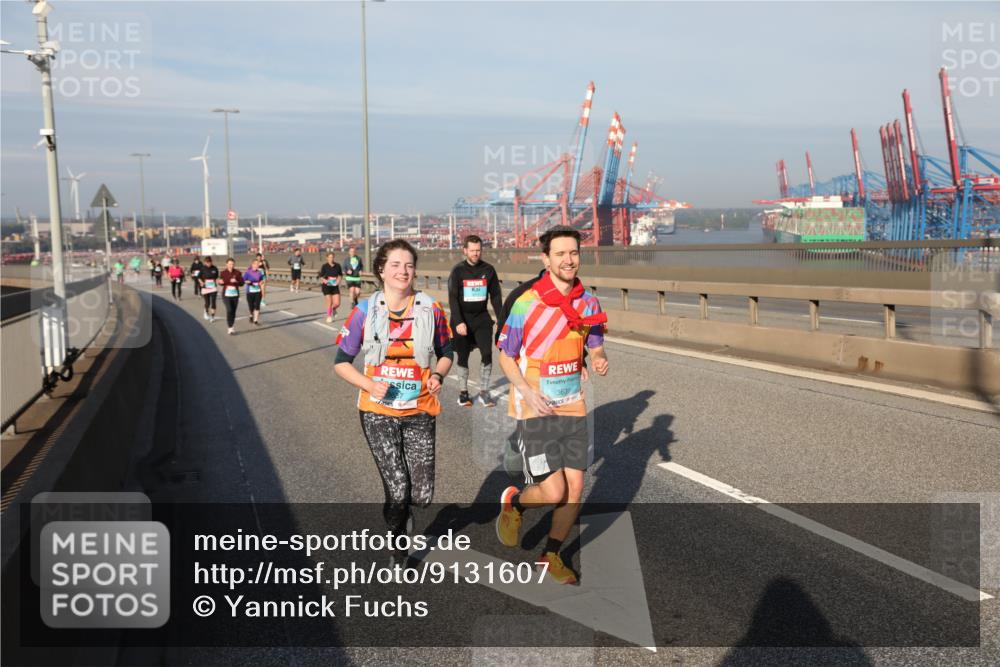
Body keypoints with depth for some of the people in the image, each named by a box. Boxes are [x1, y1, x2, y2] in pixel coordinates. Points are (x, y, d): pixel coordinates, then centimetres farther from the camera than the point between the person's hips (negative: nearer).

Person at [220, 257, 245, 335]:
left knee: (233, 311, 10)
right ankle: (230, 328, -10)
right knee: (229, 310, -15)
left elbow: (242, 283, -2)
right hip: (226, 294, -2)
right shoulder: (223, 273, -2)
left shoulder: (237, 273, -1)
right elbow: (221, 283, 6)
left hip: (235, 294, 2)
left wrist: (236, 281, -20)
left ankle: (232, 325, 33)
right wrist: (221, 282, -16)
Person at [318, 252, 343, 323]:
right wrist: (324, 280, -21)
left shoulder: (337, 266, 2)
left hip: (335, 286, 2)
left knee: (337, 303, -4)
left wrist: (339, 280, -6)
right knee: (329, 303, -4)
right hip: (327, 286, -2)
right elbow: (321, 277, -1)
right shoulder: (324, 266, -5)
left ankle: (333, 309, 31)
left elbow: (340, 275, 14)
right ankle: (329, 316, 17)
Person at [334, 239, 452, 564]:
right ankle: (398, 548, 24)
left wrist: (438, 375, -10)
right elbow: (341, 361, 1)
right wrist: (370, 385, -15)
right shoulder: (365, 312, -5)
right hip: (379, 411, -1)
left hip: (420, 412, 2)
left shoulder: (431, 309, -2)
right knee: (397, 491, -7)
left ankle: (400, 508, 39)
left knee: (422, 495, -1)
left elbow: (446, 352, 11)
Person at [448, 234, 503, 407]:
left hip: (482, 317, 2)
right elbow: (453, 298, -10)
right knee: (463, 356, 5)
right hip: (462, 319, -1)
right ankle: (463, 392, 18)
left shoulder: (488, 270, 0)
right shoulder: (458, 271, -6)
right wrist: (458, 322, -20)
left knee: (487, 353, -9)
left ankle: (484, 392, 2)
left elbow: (496, 296, 6)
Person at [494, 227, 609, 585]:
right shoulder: (525, 304, -13)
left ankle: (550, 556, 29)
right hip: (535, 410, -5)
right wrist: (527, 391, -20)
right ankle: (513, 502, 24)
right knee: (553, 492, -10)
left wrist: (600, 361, -9)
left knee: (575, 489, 6)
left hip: (573, 407, 5)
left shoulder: (589, 303, 2)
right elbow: (505, 357, -4)